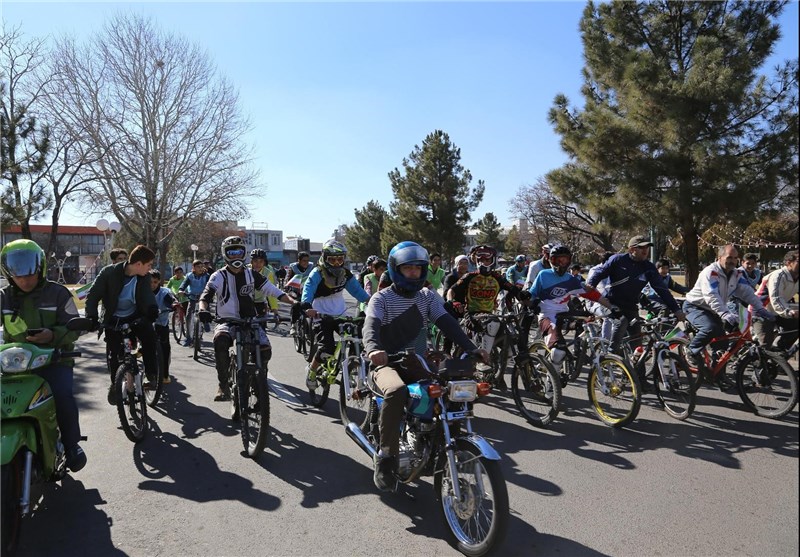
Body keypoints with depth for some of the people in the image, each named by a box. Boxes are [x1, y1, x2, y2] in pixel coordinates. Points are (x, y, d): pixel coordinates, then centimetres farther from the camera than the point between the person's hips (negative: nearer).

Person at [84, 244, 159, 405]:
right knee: (113, 353, -2)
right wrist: (91, 316, -25)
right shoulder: (109, 272, -16)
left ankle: (151, 373, -11)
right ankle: (115, 383, 26)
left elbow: (147, 294, -12)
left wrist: (152, 308, -35)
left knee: (148, 332, -26)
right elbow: (93, 294, -12)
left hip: (135, 316, 1)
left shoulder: (144, 277, -7)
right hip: (113, 319, -1)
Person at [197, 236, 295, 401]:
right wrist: (202, 310, -35)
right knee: (220, 340, -36)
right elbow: (206, 296, -12)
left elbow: (273, 290, 4)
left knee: (265, 350, -22)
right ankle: (223, 384, -20)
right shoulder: (219, 276, 2)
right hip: (227, 321, -2)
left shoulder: (252, 275, 9)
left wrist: (294, 302, -11)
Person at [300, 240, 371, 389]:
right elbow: (308, 288, -29)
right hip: (322, 315, -5)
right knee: (326, 348, -17)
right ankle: (311, 370, 10)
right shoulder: (318, 273, -14)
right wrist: (307, 307, -48)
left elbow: (357, 290, -1)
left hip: (341, 314, 5)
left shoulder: (345, 273, 1)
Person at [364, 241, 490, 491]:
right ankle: (386, 457, -22)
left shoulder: (427, 297, 8)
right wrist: (373, 348, -47)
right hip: (387, 363, -4)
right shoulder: (382, 298, -5)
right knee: (396, 391, -37)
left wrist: (471, 348, -21)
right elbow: (370, 325, -23)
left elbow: (447, 322, -5)